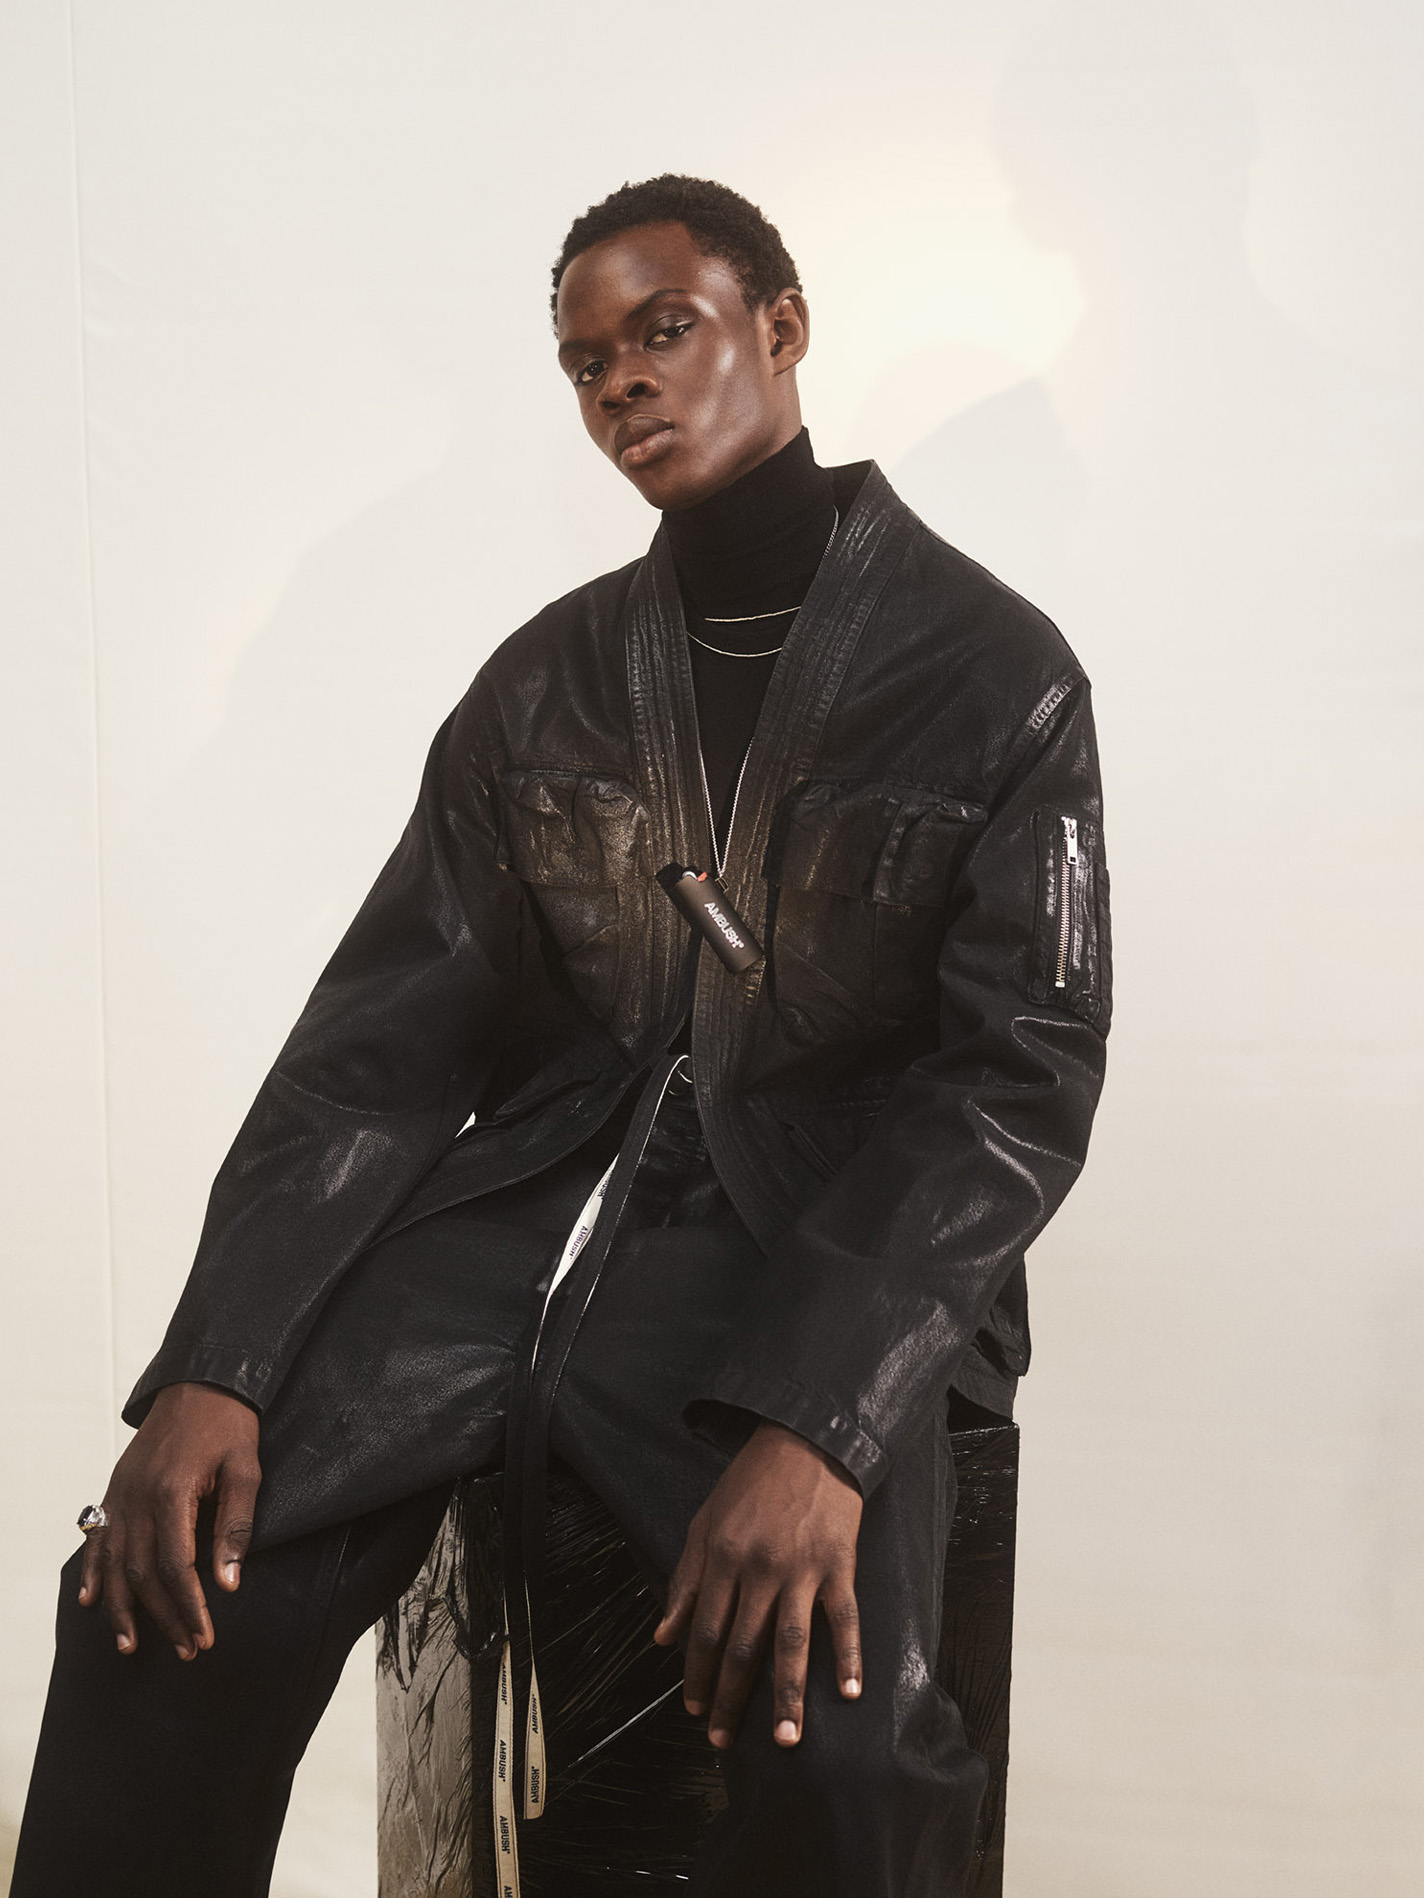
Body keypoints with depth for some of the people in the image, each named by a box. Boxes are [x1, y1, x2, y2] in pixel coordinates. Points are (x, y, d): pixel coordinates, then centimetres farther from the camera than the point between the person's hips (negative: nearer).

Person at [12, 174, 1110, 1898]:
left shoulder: (994, 672, 0)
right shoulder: (548, 680, 11)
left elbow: (1020, 1078, -8)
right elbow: (391, 1027, 5)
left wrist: (820, 1424, -23)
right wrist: (213, 1367, -10)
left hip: (815, 1258, -3)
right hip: (523, 1209, 3)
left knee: (839, 1738, -29)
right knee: (164, 1604, -17)